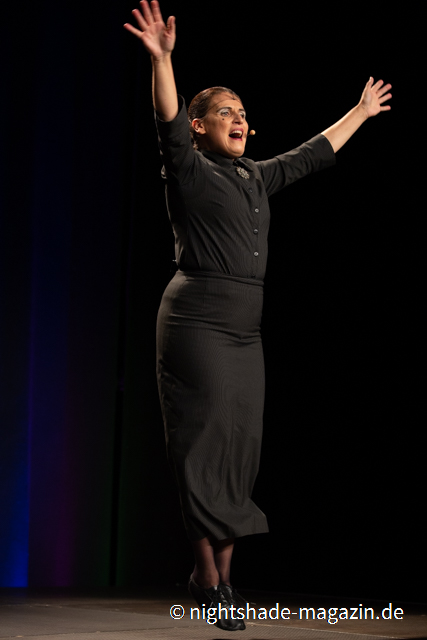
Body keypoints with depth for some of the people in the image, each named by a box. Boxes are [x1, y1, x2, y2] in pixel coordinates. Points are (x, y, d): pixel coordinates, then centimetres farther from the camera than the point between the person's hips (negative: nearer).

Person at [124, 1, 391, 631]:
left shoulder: (256, 177, 19)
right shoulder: (189, 170, -1)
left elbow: (314, 153, 30)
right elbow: (168, 123, -19)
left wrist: (362, 111, 38)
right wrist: (162, 58, -34)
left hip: (246, 328, 7)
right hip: (198, 320, -7)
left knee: (242, 448, 4)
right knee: (207, 443, -8)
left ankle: (220, 574, 9)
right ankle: (208, 576, -3)